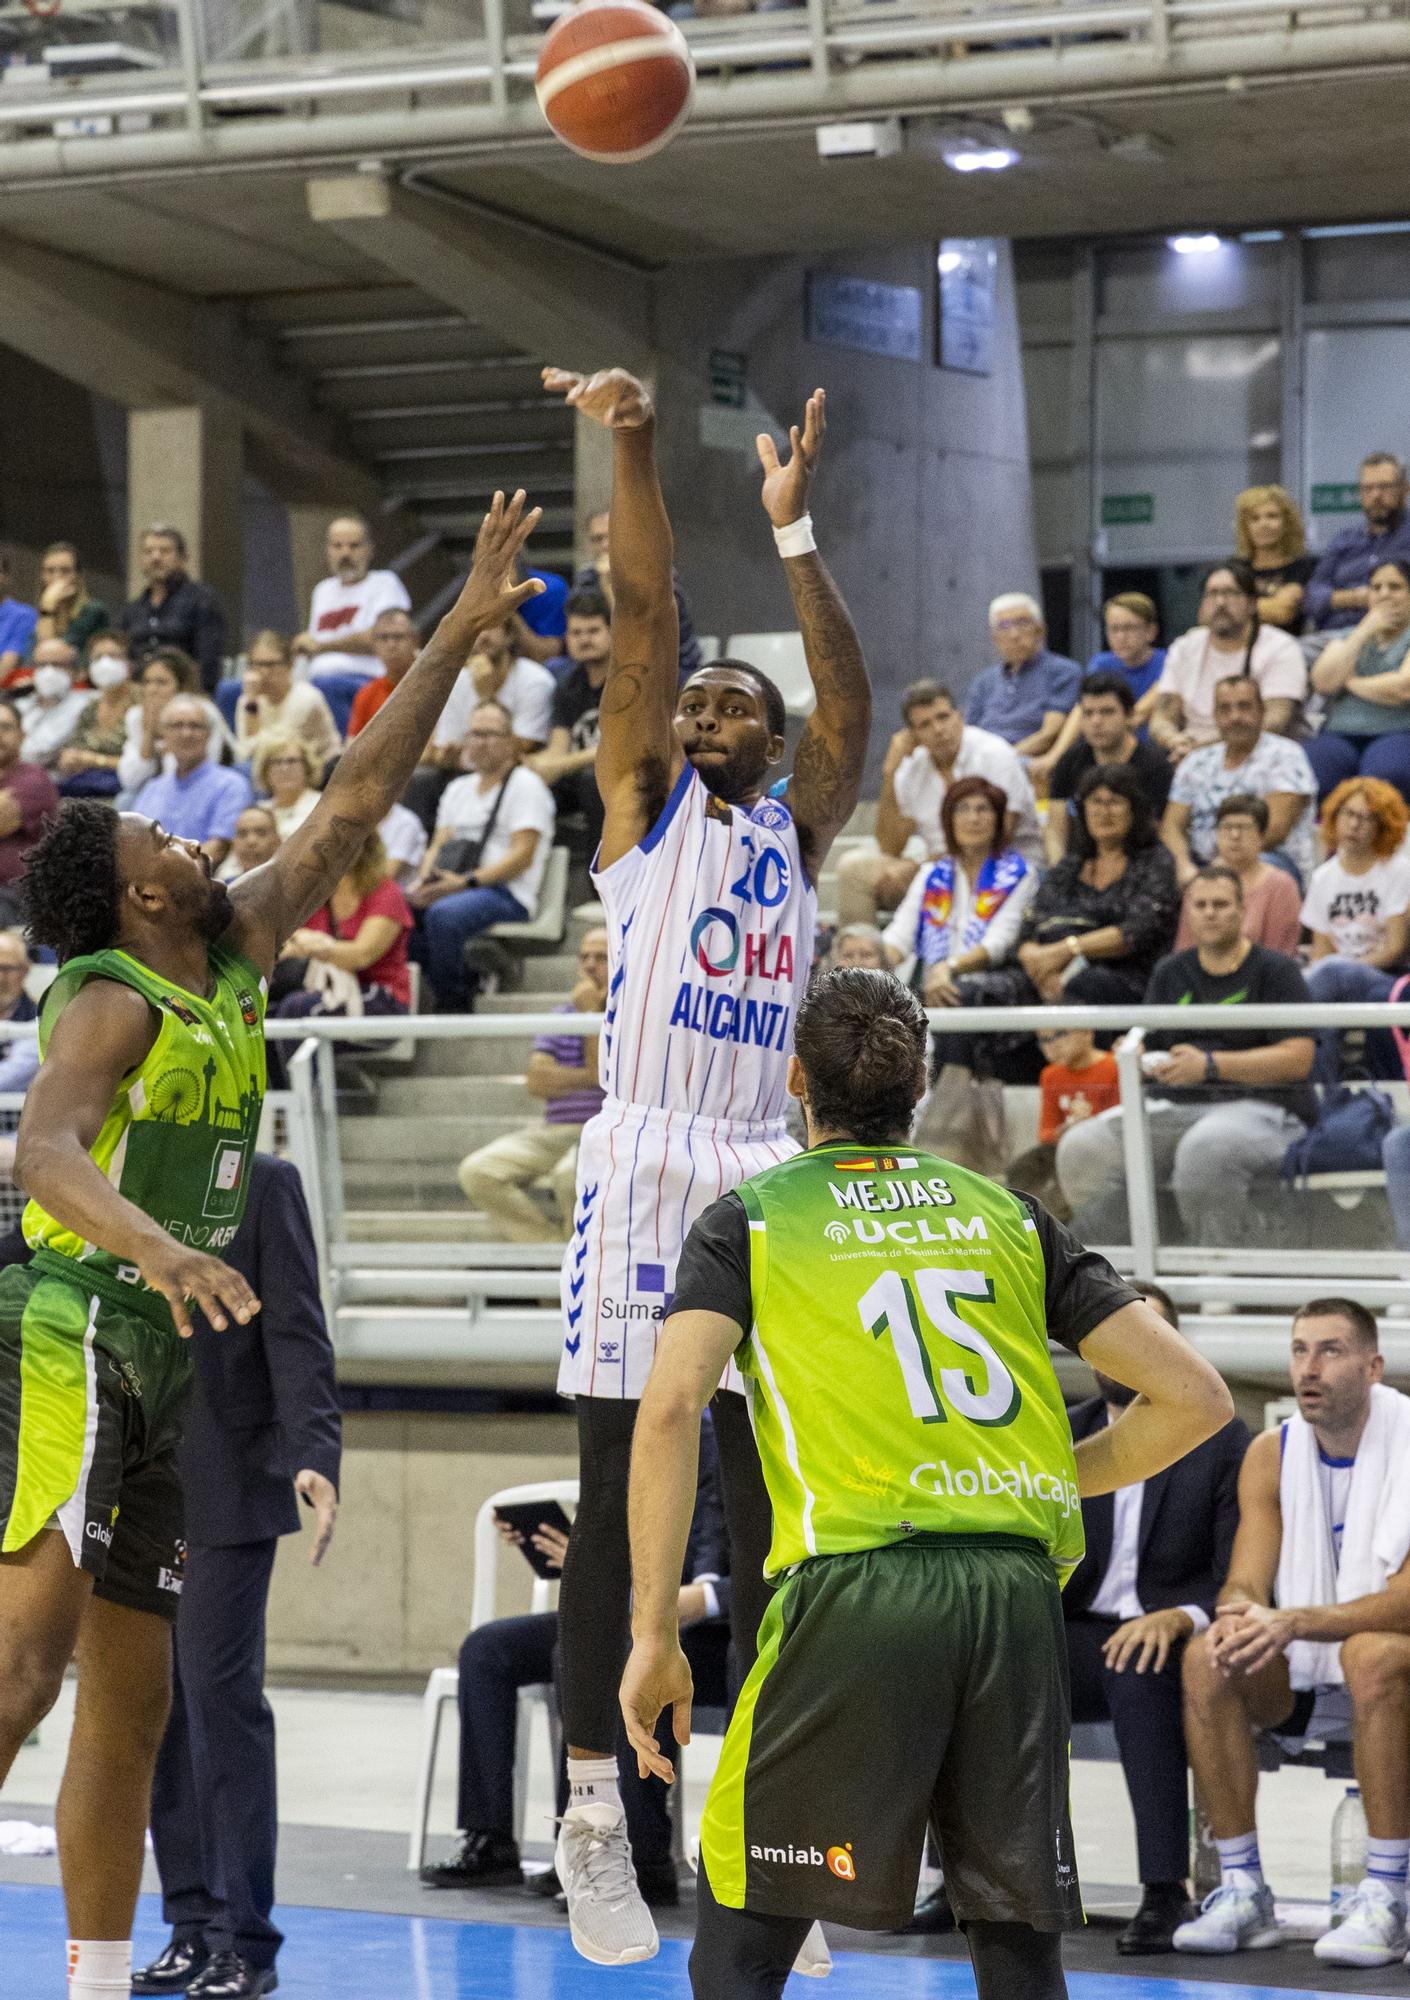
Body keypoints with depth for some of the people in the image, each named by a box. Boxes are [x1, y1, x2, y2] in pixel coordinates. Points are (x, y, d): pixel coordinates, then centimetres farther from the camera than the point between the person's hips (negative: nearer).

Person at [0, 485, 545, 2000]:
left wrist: (462, 629, 13)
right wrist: (157, 1246, -49)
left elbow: (353, 804, 15)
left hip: (160, 1361, 9)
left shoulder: (234, 964, 12)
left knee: (130, 1701, 10)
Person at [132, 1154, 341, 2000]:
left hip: (225, 1490, -5)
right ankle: (194, 1926, 11)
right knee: (158, 1702, 4)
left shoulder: (263, 1182, -1)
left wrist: (314, 1457, -19)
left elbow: (297, 1335, -7)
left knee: (221, 1695, -8)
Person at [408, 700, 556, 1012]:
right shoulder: (458, 789, 25)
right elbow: (438, 845, 21)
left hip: (507, 893, -6)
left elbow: (522, 855, -8)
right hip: (452, 887, 6)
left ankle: (455, 1007, -26)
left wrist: (465, 882, -18)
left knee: (443, 913, -38)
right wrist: (424, 880, -3)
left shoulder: (525, 785, 2)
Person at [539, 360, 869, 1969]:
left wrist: (792, 531, -7)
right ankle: (592, 1805, -4)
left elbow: (849, 705, 1)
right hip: (644, 1166, -4)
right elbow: (643, 618, -4)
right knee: (617, 1491, -4)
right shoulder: (646, 797, 8)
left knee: (767, 1497, 4)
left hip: (759, 1171, 4)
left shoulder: (797, 829, 17)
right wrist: (633, 451, -16)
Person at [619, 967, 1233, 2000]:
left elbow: (672, 1405, -5)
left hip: (854, 1586, -3)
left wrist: (654, 1634, -4)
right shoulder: (1009, 1215, 18)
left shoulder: (748, 1219, 11)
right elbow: (1195, 1396, 13)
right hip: (1018, 1586, 3)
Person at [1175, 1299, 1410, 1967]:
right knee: (1206, 1659, -23)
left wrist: (1296, 1622, -37)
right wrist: (1240, 1615, -29)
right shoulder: (1271, 1455, 2)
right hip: (1304, 1678, 5)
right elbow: (1245, 1584, -3)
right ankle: (1243, 1892, -19)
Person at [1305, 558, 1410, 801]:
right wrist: (1364, 632, 6)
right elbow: (1323, 682, 6)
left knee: (1383, 772, -40)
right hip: (1340, 733, 4)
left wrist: (1352, 682, 7)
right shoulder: (1349, 636, 27)